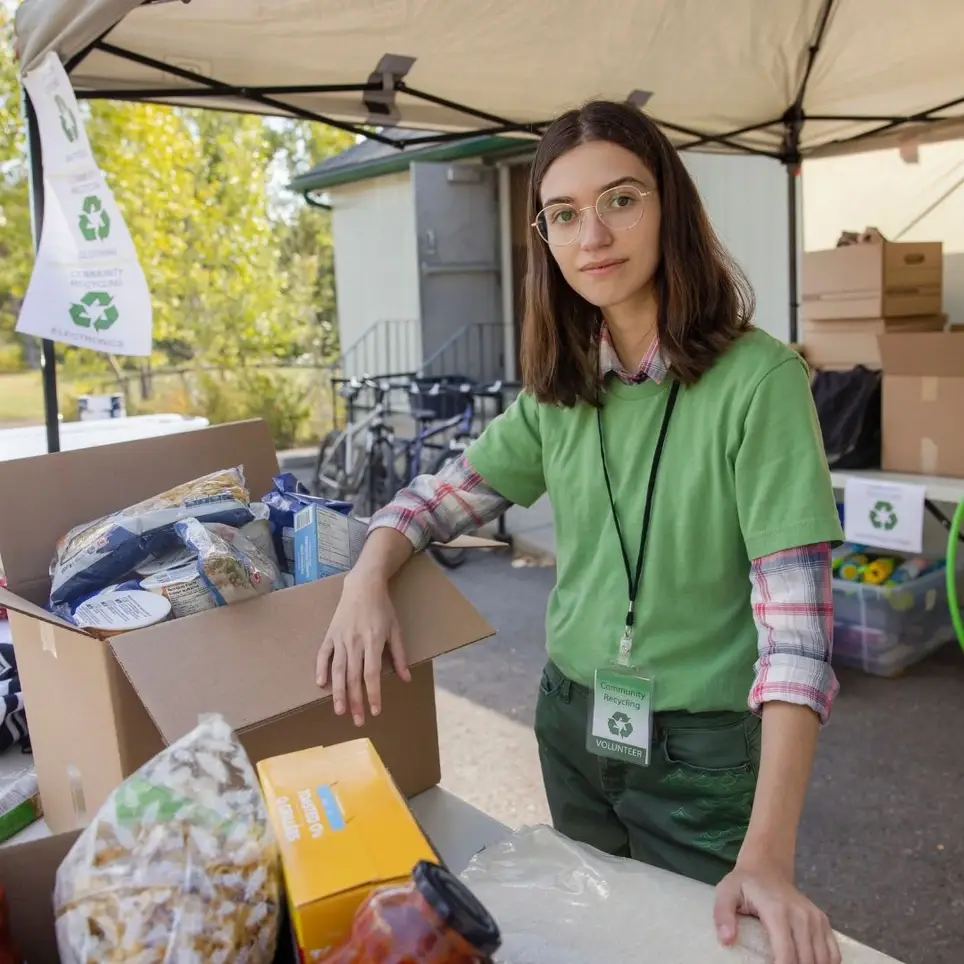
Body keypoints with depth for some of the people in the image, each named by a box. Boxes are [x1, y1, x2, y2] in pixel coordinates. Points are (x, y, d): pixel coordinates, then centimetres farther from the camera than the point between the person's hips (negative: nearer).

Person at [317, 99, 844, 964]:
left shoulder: (756, 379, -20)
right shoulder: (562, 385, -1)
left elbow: (796, 612, -24)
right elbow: (452, 490, 7)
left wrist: (768, 857, -29)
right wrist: (367, 579, -14)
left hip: (702, 752, -5)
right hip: (571, 724, 6)